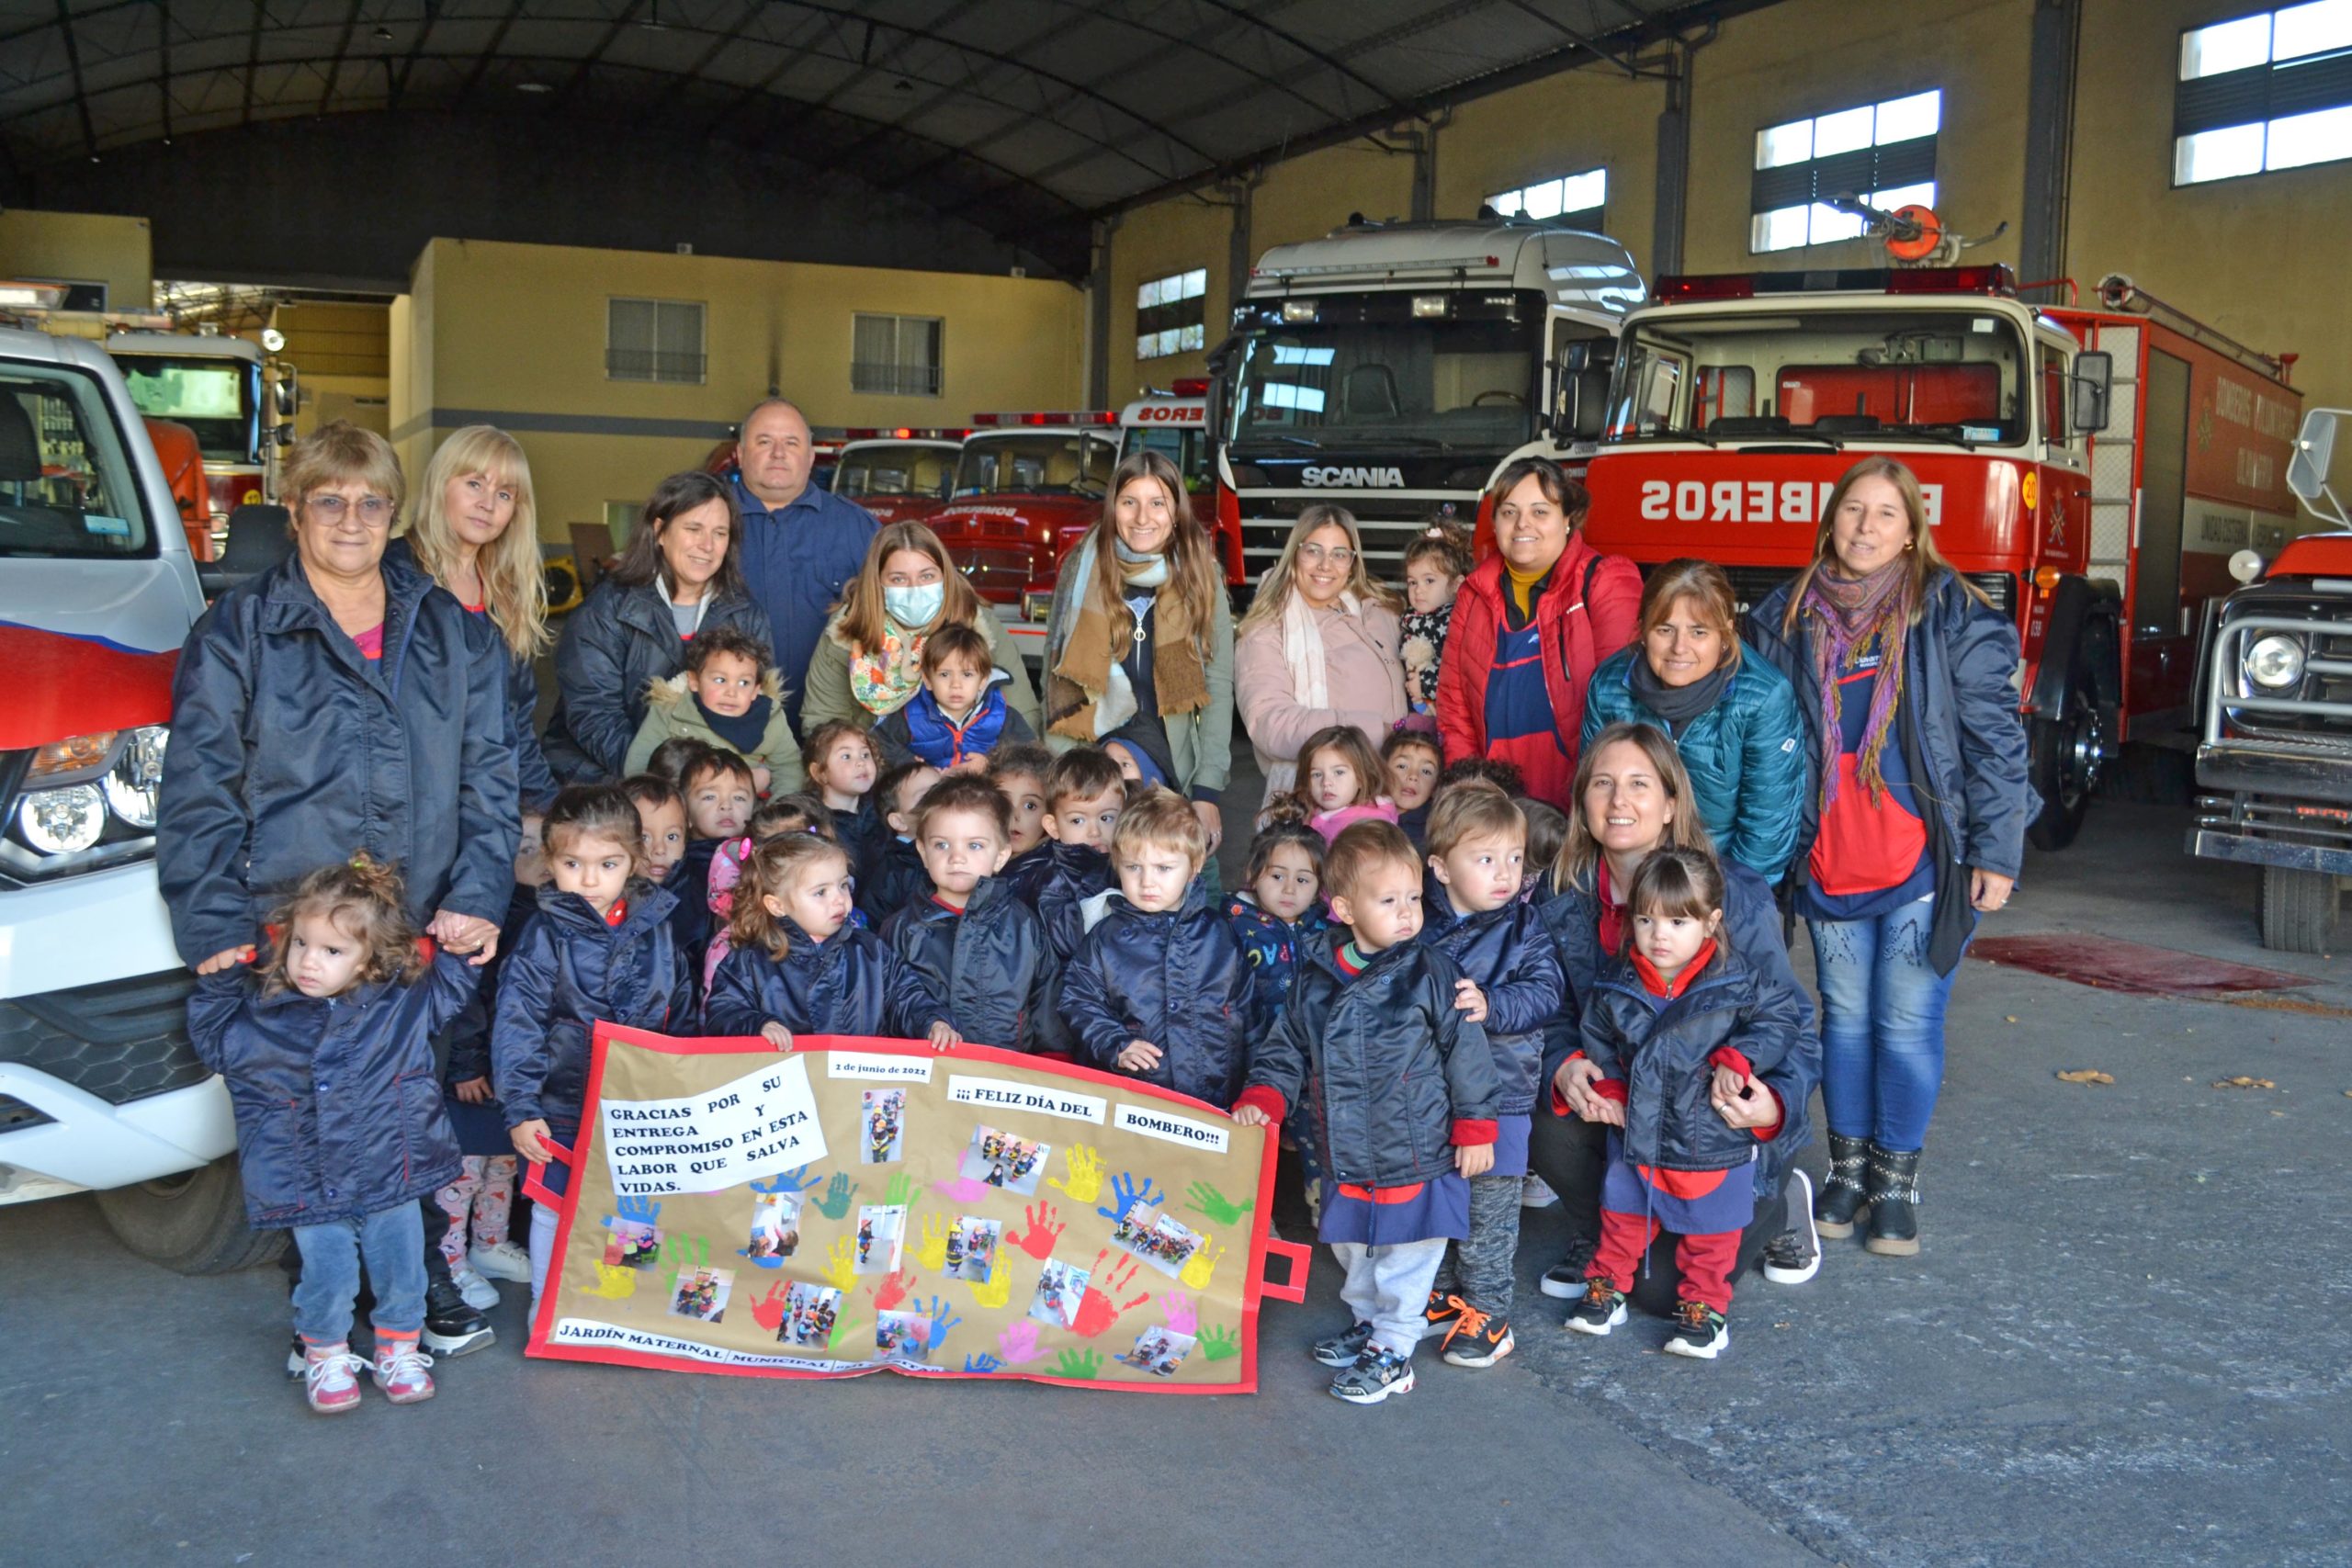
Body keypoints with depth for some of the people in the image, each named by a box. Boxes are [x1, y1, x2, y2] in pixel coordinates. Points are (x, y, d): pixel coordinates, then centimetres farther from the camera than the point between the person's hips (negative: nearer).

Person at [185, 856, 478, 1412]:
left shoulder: (406, 1003, -4)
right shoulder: (261, 1015, -4)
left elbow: (453, 983, 11)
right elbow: (211, 1038, 13)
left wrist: (458, 943, -8)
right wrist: (218, 981, -1)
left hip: (393, 1178, 1)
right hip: (312, 1193, -1)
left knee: (401, 1272, 11)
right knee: (327, 1279, 3)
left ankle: (398, 1347, 34)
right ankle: (326, 1356, 29)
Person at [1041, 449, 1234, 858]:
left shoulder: (1201, 577, 1)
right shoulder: (1082, 570, 1)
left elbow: (1218, 687, -2)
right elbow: (1055, 681, 3)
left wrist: (1208, 791, -10)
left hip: (1175, 770, 0)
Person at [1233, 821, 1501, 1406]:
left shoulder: (1431, 974, -12)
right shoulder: (1316, 980, -1)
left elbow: (1468, 1054, -8)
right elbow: (1287, 1050, 9)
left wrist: (1475, 1129, -6)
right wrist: (1260, 1100, -5)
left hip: (1418, 1157, -5)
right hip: (1348, 1160, 5)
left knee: (1405, 1257, 5)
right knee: (1353, 1248, 21)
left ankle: (1393, 1353, 21)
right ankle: (1369, 1322, 44)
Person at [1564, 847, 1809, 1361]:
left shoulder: (1737, 984, -16)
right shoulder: (1616, 985, -7)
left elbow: (1784, 1014, -6)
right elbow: (1598, 1041, 9)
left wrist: (1738, 1060, -16)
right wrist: (1608, 1089, -3)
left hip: (1712, 1142, -2)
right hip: (1634, 1137, 3)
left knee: (1708, 1231, 12)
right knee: (1623, 1216, 18)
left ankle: (1703, 1305, 29)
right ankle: (1607, 1286, 36)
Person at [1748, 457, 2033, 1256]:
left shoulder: (1953, 616, -3)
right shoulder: (1787, 619, 6)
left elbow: (1993, 739, -4)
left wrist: (1996, 854, -8)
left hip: (1925, 863, -3)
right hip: (1828, 860, 3)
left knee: (1909, 1022, 2)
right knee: (1846, 1016, 12)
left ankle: (1896, 1178, 18)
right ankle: (1848, 1166, 26)